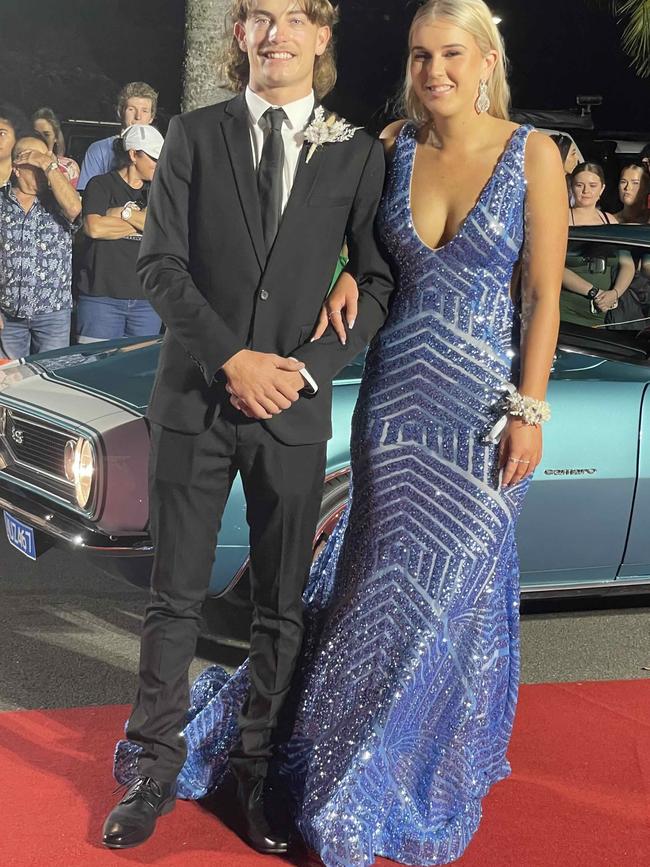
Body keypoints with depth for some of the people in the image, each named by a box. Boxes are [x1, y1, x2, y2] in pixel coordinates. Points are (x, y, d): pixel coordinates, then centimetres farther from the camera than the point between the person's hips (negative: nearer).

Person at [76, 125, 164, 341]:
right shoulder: (101, 185, 2)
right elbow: (94, 227, -15)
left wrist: (125, 213, -7)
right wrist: (142, 221, -4)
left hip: (145, 298, 4)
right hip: (102, 296, -4)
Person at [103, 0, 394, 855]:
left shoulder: (358, 152, 4)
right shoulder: (195, 134, 4)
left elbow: (379, 280, 3)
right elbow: (160, 261, -3)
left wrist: (310, 364, -11)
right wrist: (233, 358, -13)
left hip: (296, 404, 1)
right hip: (195, 397, 0)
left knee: (281, 607, 9)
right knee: (175, 596, 7)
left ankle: (256, 772, 24)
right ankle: (156, 766, 22)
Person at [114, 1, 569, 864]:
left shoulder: (533, 154, -6)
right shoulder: (394, 146, 2)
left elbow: (545, 293, -6)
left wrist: (529, 410, -10)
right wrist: (351, 274, -3)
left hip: (483, 404, -2)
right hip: (393, 394, 3)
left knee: (452, 589, 5)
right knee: (386, 582, 11)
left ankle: (424, 768, 27)